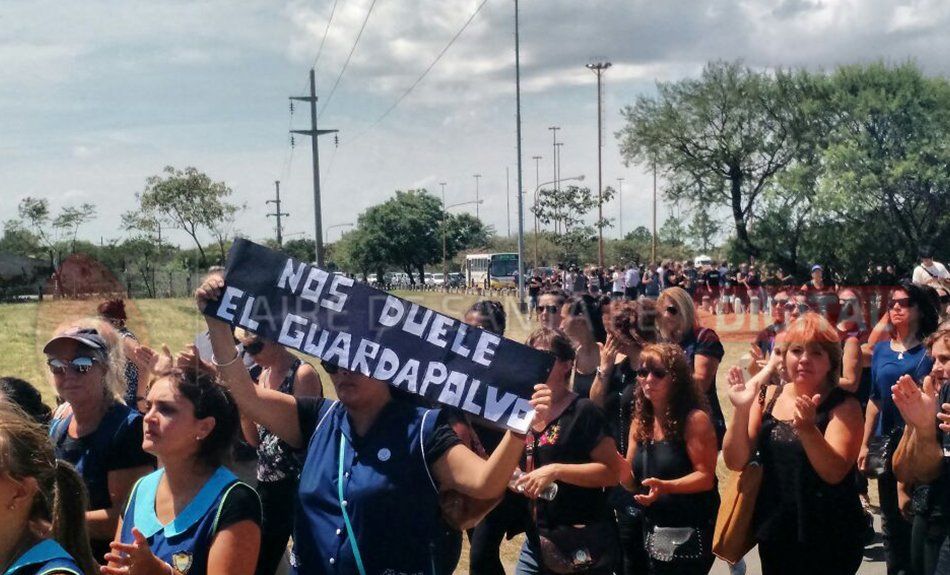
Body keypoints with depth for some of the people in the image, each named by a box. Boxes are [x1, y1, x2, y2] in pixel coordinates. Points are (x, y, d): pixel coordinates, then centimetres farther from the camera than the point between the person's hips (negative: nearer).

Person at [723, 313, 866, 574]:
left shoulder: (844, 405, -9)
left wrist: (807, 429, -37)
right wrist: (741, 409, -19)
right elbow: (735, 462, -5)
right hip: (774, 535, 4)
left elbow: (835, 473, -21)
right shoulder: (768, 396, 1)